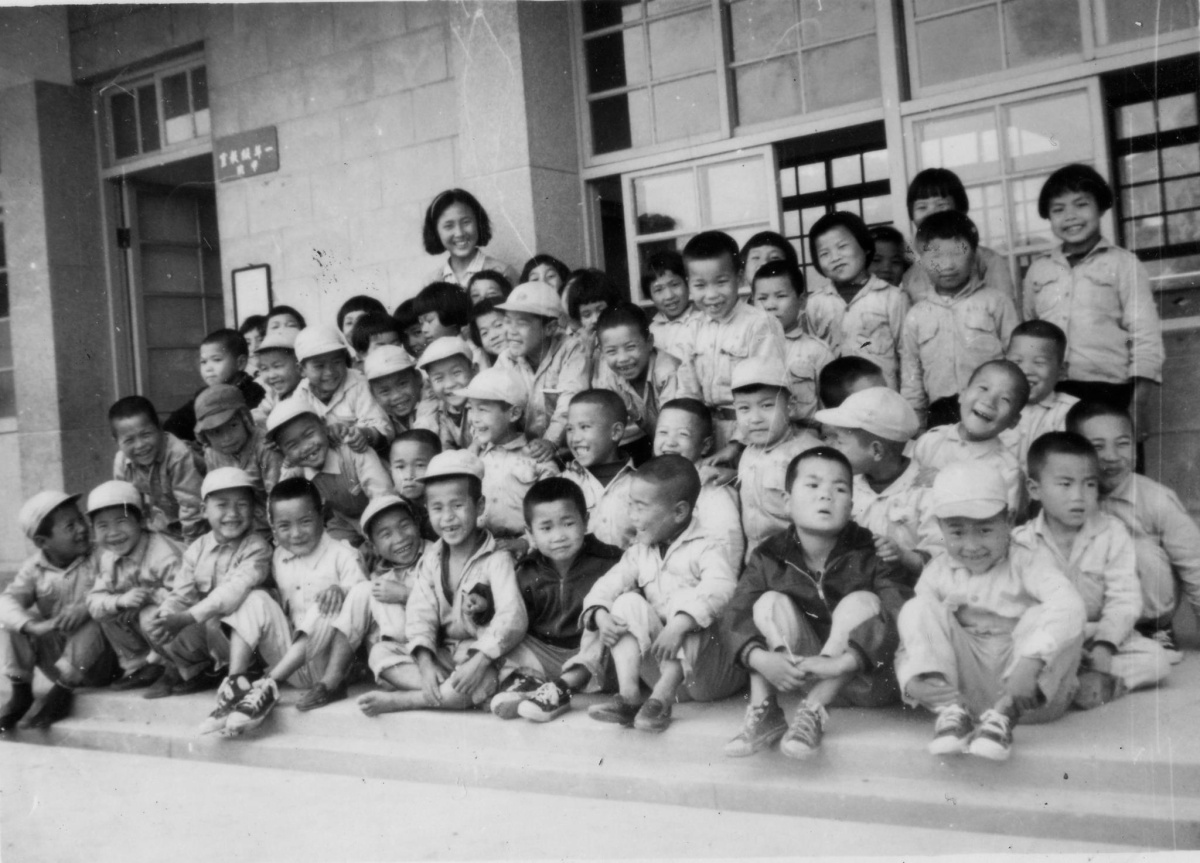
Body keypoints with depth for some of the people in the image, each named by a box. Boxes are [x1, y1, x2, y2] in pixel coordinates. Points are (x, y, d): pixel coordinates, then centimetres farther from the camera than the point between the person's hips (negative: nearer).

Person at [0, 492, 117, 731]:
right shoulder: (34, 568, -3)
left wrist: (86, 608, -34)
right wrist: (33, 626, -38)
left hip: (94, 658, -2)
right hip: (55, 653, 3)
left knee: (93, 624, -33)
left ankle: (62, 691, -16)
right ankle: (20, 691, -3)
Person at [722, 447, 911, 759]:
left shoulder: (870, 555, -11)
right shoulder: (768, 558, -2)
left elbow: (901, 617, -26)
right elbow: (734, 617, -11)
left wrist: (841, 662, -39)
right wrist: (761, 658, -34)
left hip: (866, 681, -2)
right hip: (801, 677, 2)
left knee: (862, 602, -25)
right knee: (770, 602, -14)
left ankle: (813, 713, -28)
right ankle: (763, 710, -22)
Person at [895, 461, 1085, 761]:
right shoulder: (938, 573, 6)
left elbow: (1069, 604, -25)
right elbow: (910, 643, 2)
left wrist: (1031, 663, -40)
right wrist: (912, 684, -22)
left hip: (1025, 693, -2)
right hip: (964, 687, 2)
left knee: (1042, 617, -26)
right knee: (917, 610, -13)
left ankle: (1004, 714, -33)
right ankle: (950, 710, -28)